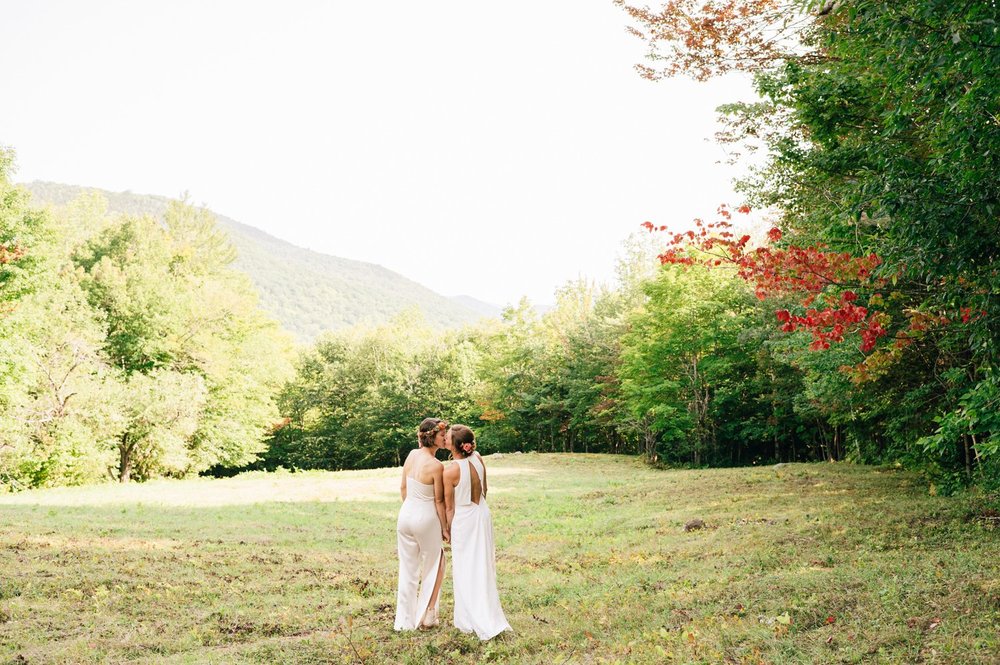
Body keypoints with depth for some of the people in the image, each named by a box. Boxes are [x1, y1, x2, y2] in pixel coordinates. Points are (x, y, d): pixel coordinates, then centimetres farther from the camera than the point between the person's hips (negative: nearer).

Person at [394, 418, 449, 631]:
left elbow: (403, 489, 8)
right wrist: (445, 528, -1)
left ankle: (405, 619, 23)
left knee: (408, 569, 16)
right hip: (426, 517, -6)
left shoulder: (412, 455, -1)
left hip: (406, 514, 6)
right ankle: (426, 616, 22)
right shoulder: (437, 466, -20)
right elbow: (439, 501, -12)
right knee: (432, 567, 16)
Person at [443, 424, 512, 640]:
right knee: (483, 568, 17)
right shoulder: (478, 459, -6)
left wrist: (448, 530, 3)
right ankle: (490, 620, 29)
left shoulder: (450, 472, -22)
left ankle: (469, 622, 12)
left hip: (464, 520, -6)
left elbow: (449, 507, -12)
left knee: (466, 572, 7)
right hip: (482, 515, 6)